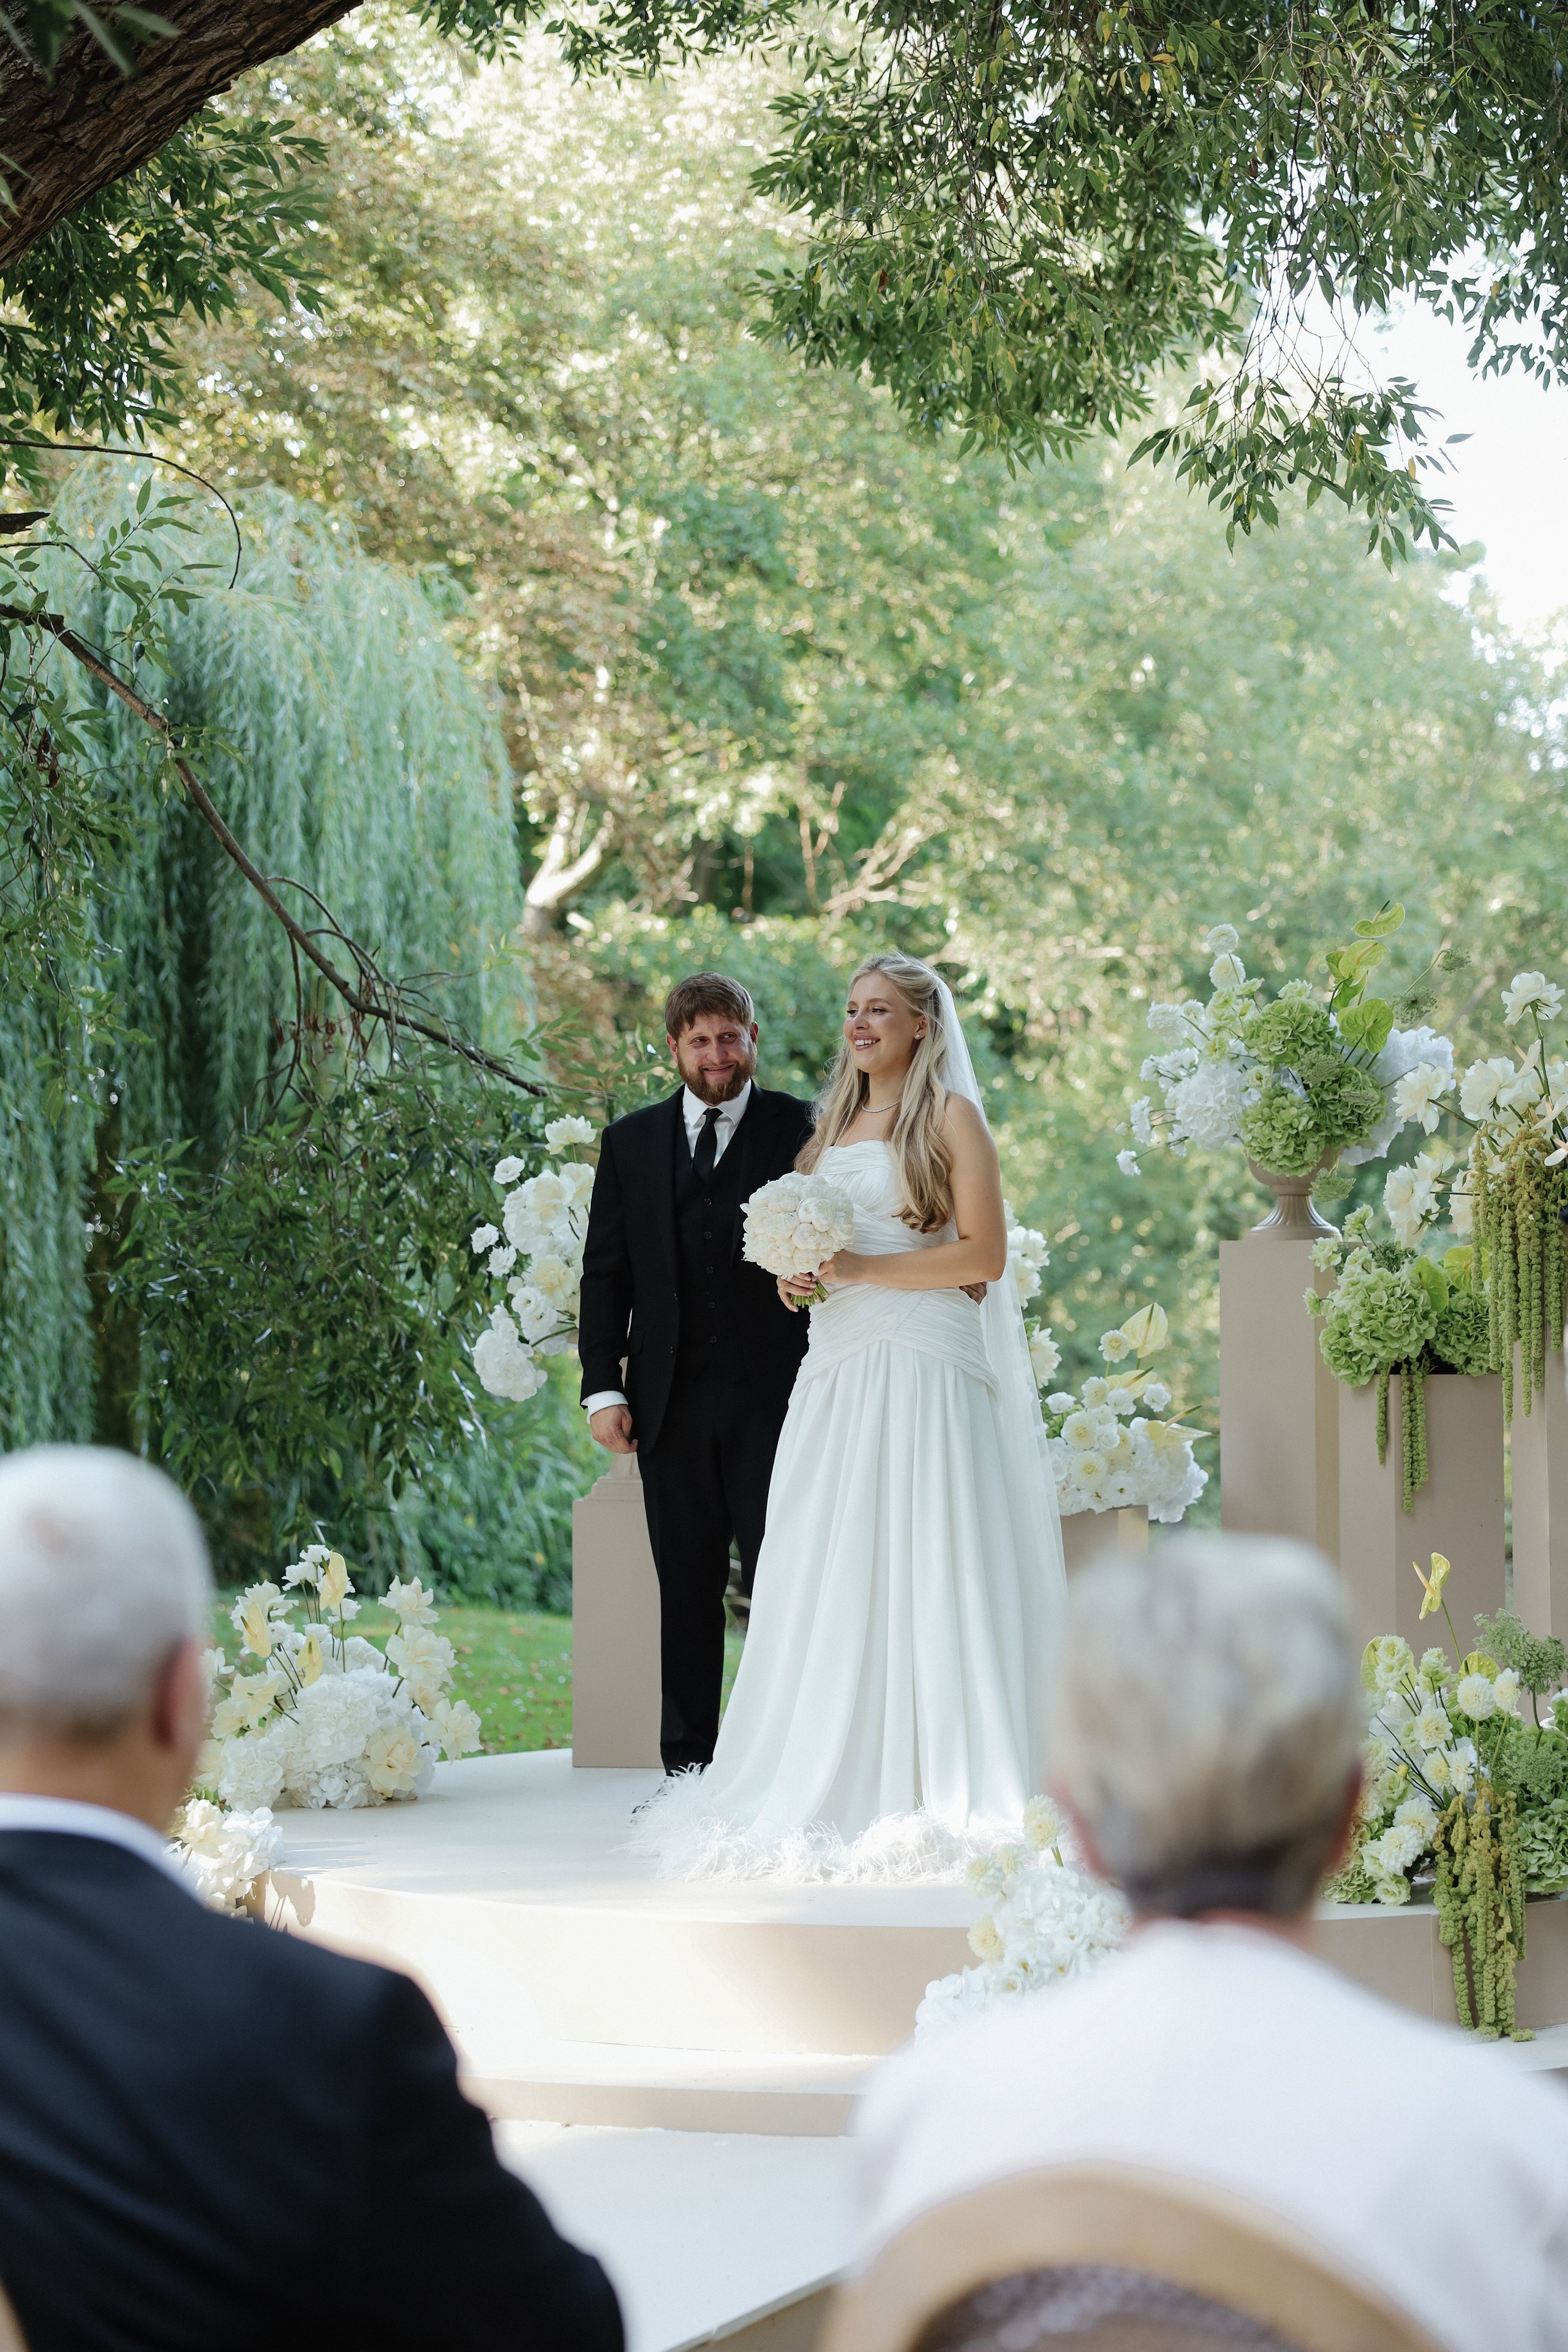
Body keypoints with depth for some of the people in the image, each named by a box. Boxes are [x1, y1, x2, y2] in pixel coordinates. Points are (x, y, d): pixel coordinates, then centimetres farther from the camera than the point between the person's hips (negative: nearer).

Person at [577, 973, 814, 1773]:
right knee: (685, 1590, 8)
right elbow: (605, 1273, 11)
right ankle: (687, 1766, 13)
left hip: (773, 1396, -3)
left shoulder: (802, 1128, 3)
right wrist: (603, 1387, 2)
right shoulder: (631, 1142, 12)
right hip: (671, 1401, 3)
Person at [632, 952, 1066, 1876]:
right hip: (838, 1373, 7)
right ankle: (836, 1790, 5)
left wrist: (862, 1270, -14)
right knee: (830, 1581, 2)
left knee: (925, 1575, -9)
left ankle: (945, 1795, -6)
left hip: (925, 1369, -7)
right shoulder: (835, 1124, 19)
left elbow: (984, 1253, -9)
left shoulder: (950, 1117, -1)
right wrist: (799, 1275, 5)